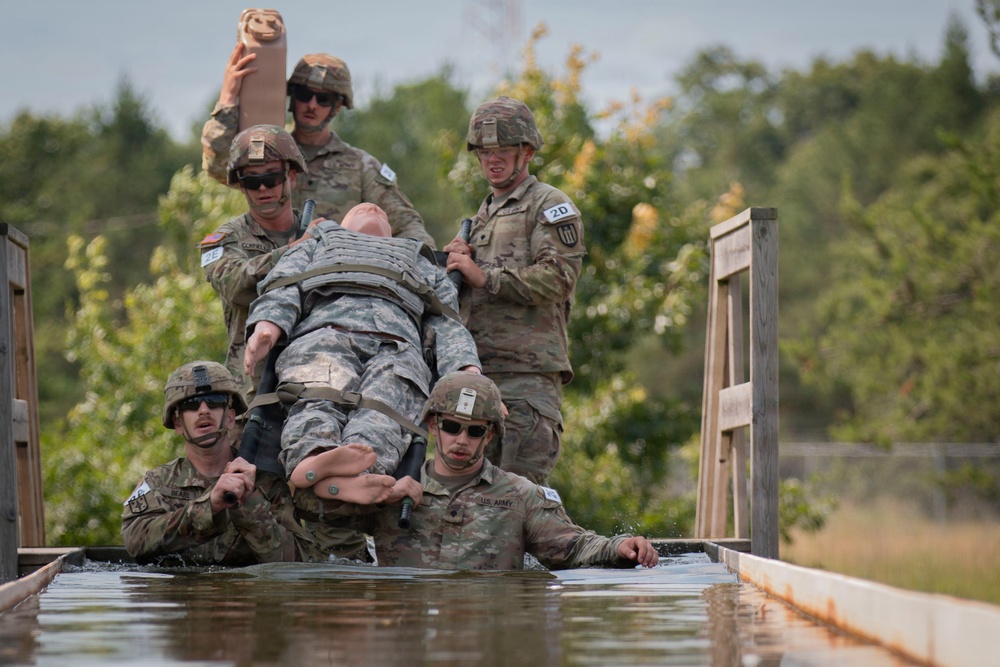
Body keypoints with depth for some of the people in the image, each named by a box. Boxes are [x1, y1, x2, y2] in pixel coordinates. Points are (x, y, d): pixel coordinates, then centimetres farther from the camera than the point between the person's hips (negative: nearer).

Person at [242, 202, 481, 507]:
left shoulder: (423, 266, 46)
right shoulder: (317, 244, 45)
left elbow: (449, 329, 27)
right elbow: (283, 291, 23)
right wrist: (266, 328, -3)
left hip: (399, 348, 0)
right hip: (325, 331, 0)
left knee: (380, 413, -37)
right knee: (319, 401, -37)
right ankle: (311, 460, -69)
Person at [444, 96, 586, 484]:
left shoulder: (551, 206, 3)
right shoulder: (482, 216, 27)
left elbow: (557, 278, -13)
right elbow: (458, 303, 27)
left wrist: (483, 276, -13)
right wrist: (455, 265, 6)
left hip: (528, 375, -8)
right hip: (477, 373, 8)